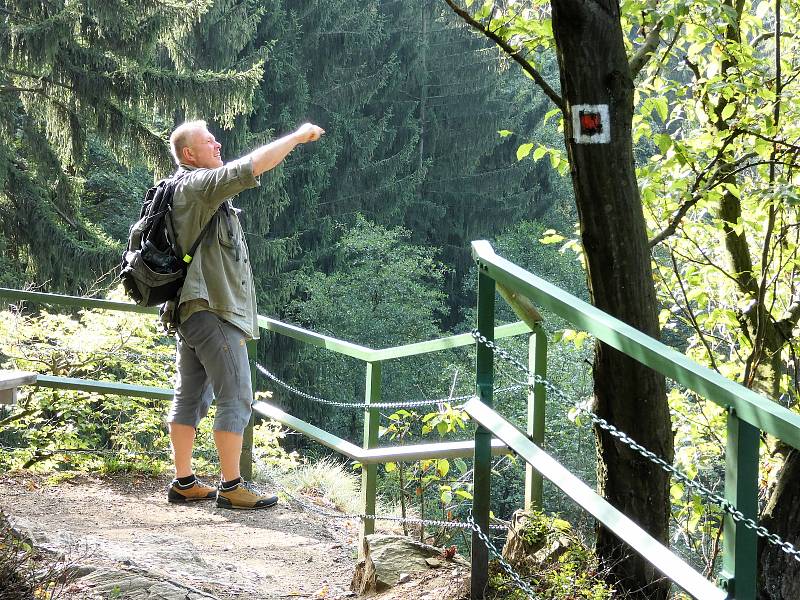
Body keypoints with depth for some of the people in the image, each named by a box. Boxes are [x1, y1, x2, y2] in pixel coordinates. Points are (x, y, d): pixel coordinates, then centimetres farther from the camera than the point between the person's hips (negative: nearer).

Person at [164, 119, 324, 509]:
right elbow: (253, 166, -23)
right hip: (214, 309, -11)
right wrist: (298, 136, -15)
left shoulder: (186, 190, 16)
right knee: (235, 399, -5)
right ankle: (231, 487, -2)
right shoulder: (197, 184, -14)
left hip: (190, 307, 11)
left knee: (190, 397, 12)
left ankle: (184, 483, 16)